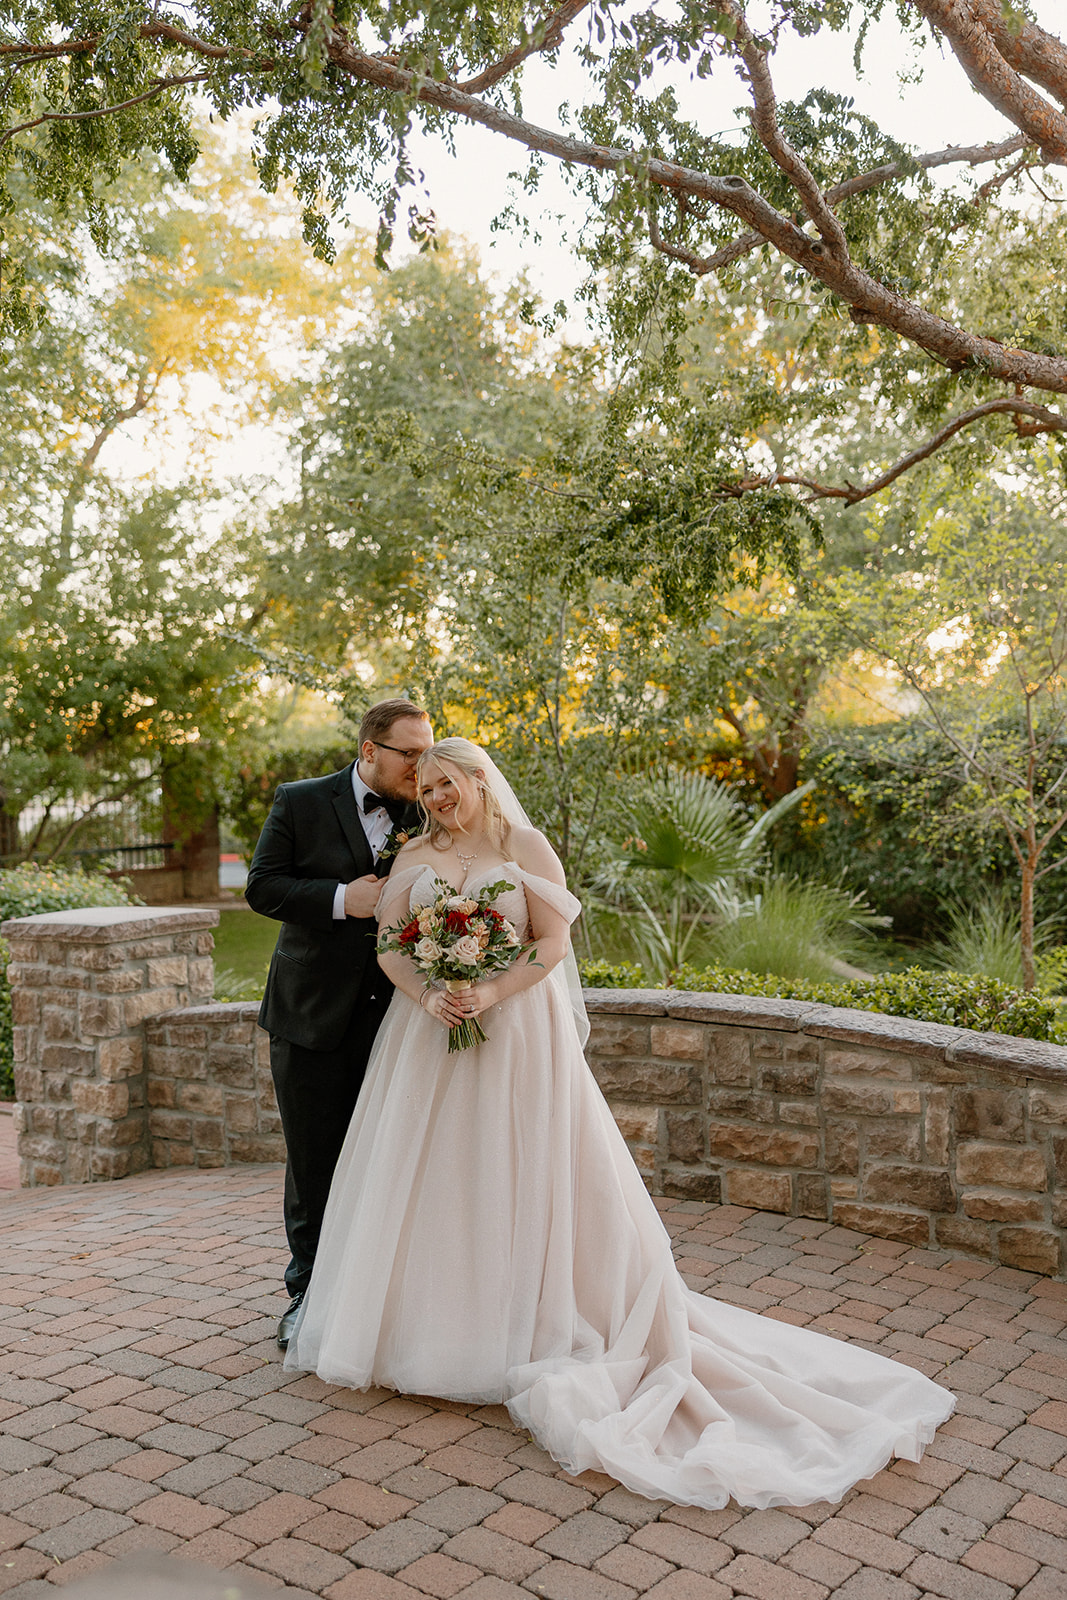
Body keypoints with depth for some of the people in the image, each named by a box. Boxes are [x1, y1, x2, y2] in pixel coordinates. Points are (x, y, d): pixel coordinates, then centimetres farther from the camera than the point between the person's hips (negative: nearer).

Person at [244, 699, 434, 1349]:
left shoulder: (426, 815, 4)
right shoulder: (301, 803, -2)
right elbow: (262, 886, -6)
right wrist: (341, 899, -18)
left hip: (393, 1018, 2)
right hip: (313, 1017, -2)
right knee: (315, 1164, 9)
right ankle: (311, 1291, 24)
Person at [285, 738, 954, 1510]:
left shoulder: (526, 847, -1)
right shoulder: (414, 858, 9)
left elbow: (553, 942, -7)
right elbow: (389, 945, 3)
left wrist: (492, 993, -20)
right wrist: (426, 997, -15)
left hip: (516, 1034, -3)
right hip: (430, 1035, 3)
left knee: (517, 1175, 0)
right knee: (427, 1177, 7)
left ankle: (526, 1328, 13)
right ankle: (424, 1324, 21)